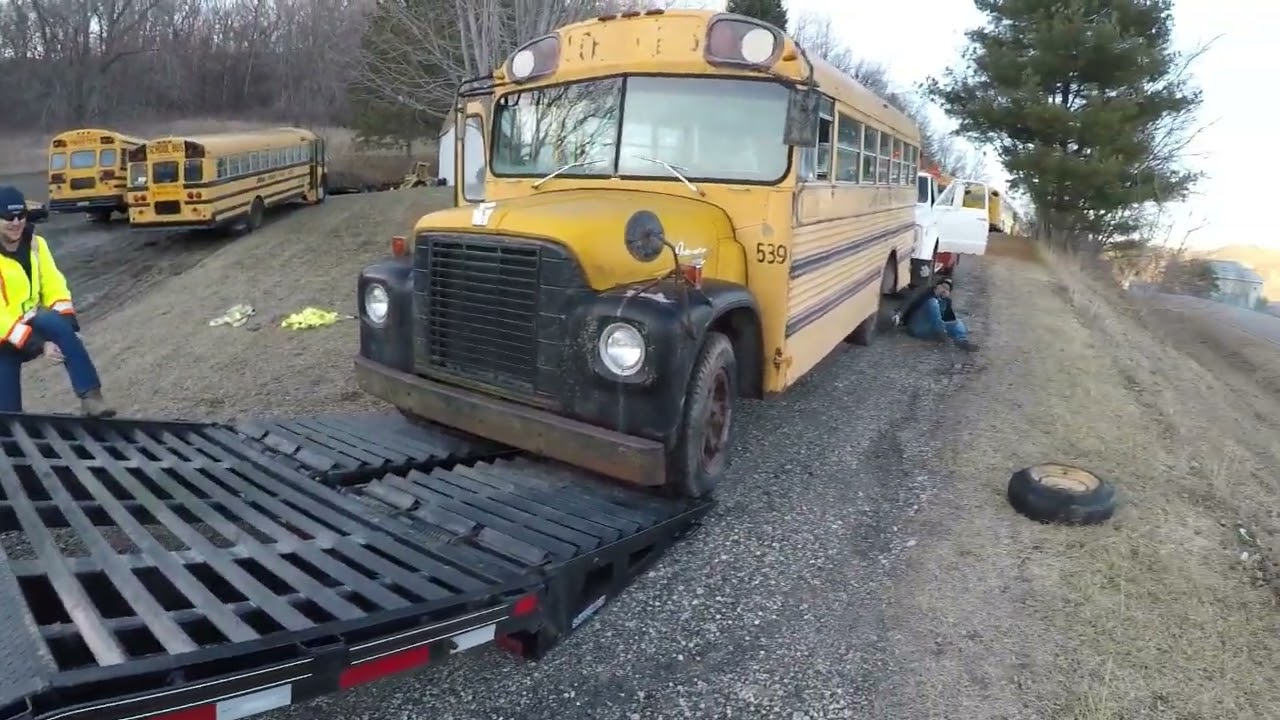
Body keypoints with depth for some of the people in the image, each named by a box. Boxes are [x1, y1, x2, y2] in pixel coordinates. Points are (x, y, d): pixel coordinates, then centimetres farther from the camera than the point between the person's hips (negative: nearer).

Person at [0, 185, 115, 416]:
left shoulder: (35, 243, -2)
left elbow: (54, 287, -1)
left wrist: (68, 327, -17)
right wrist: (38, 345, -28)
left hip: (29, 322, 3)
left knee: (57, 325, -32)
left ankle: (90, 396, -36)